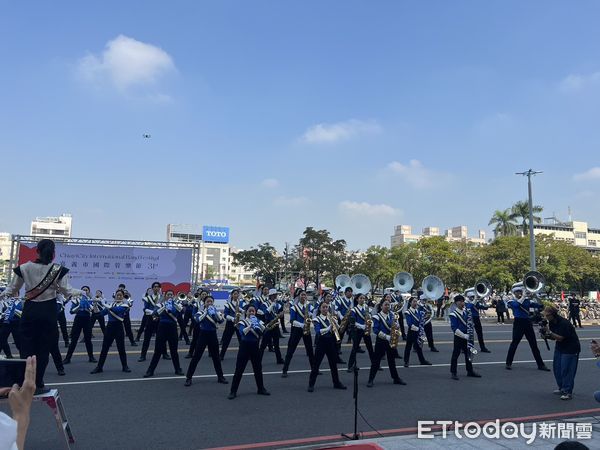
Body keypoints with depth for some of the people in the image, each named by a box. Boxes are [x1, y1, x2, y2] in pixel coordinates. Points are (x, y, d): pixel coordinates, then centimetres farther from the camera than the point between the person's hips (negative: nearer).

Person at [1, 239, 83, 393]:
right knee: (43, 348, 7)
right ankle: (37, 384, 11)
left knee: (26, 347, 7)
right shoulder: (58, 270, -7)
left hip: (29, 311, 1)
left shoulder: (24, 268, -2)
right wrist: (80, 291, 14)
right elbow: (67, 292, -6)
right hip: (48, 311, -1)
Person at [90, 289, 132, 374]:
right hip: (110, 326, 4)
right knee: (104, 347, 4)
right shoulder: (111, 304, 13)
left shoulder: (124, 305, -2)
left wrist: (108, 308, -33)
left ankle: (125, 366, 13)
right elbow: (103, 313, 7)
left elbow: (117, 309, -22)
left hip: (119, 327, -4)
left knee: (121, 348, 1)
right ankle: (99, 367, 10)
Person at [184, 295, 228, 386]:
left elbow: (221, 320, -15)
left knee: (216, 357, 12)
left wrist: (215, 312, -26)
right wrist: (206, 312, -30)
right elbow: (198, 320, -24)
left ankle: (220, 377, 24)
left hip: (213, 335, 2)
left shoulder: (216, 312, 3)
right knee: (196, 357, -2)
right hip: (203, 335, -2)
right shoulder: (201, 312, -3)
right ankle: (188, 378, 6)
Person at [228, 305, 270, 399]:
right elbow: (242, 332, -27)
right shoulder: (242, 322, -6)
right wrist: (250, 325, -40)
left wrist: (258, 323, -26)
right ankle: (233, 391, 6)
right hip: (245, 346, -4)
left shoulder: (257, 321, 5)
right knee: (239, 370, -2)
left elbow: (264, 330, -11)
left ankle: (260, 389, 27)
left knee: (258, 369, 12)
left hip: (255, 347, 4)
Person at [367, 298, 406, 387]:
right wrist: (387, 337, -22)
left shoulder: (392, 315, 6)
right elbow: (375, 330, -16)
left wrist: (396, 326, -16)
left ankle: (396, 378, 26)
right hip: (381, 341, -4)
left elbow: (397, 325, 9)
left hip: (391, 341, 5)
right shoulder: (377, 317, -10)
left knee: (392, 360, 15)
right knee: (376, 360, -1)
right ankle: (370, 380, 5)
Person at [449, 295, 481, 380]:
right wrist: (464, 335, -22)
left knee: (468, 354, 15)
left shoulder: (466, 311, 5)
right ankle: (453, 373, 10)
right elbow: (454, 328, -18)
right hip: (459, 337, -6)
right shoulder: (453, 314, -14)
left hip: (467, 337, 6)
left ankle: (470, 371, 27)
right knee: (456, 354, 1)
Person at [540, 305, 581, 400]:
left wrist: (549, 332, -33)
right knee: (556, 367, 9)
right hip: (559, 347, 8)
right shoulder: (551, 323, -2)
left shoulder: (564, 323, -26)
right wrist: (545, 335, -14)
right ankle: (562, 388, 22)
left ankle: (568, 392, -2)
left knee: (566, 369, -9)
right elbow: (553, 338, 5)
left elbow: (560, 338, -26)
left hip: (570, 348, -8)